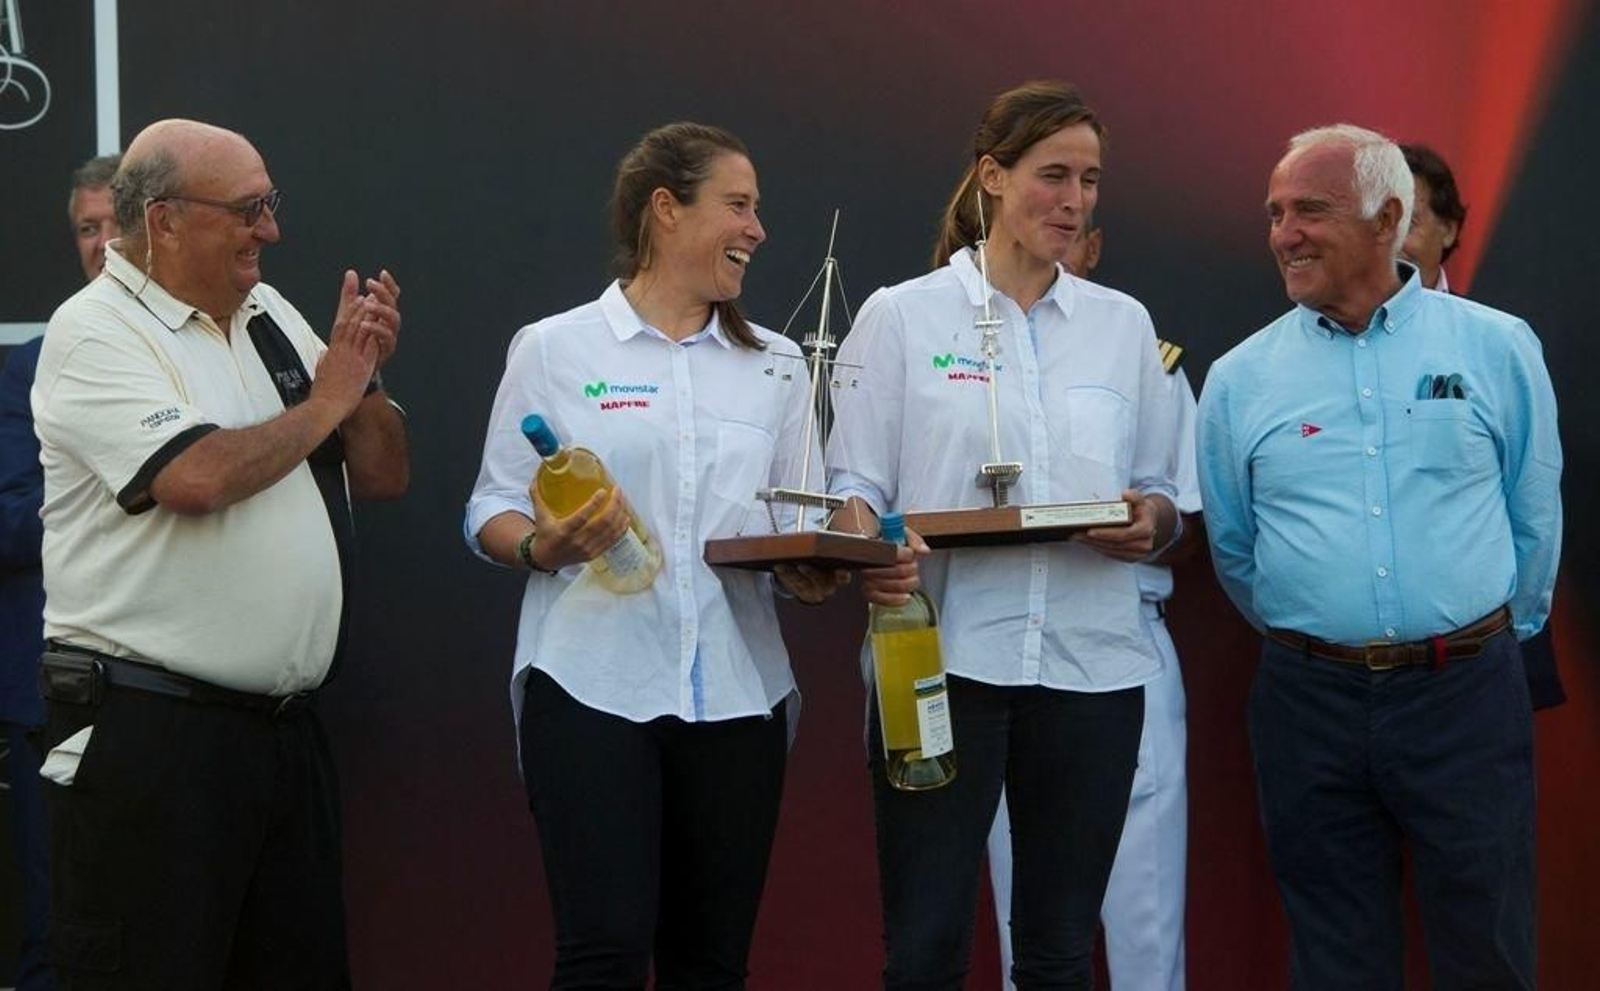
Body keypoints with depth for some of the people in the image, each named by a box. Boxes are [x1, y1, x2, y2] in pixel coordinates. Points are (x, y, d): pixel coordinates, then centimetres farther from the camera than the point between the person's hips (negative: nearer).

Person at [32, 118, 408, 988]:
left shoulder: (272, 317, 13)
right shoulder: (95, 335, -9)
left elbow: (384, 476, 16)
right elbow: (197, 478, -24)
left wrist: (362, 377, -4)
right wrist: (324, 401, -9)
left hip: (284, 721, 7)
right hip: (149, 732, -7)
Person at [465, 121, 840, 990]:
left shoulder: (777, 364, 13)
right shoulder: (554, 349, 2)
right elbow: (492, 510, 3)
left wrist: (815, 569, -8)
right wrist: (542, 546, -18)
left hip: (736, 691, 4)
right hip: (592, 684, -4)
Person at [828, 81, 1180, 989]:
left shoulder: (1125, 323, 11)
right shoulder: (902, 316, 2)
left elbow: (1165, 495, 15)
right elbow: (855, 483, 1)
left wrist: (1149, 523, -8)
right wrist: (873, 557, -20)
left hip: (1092, 665, 3)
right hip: (943, 659, -3)